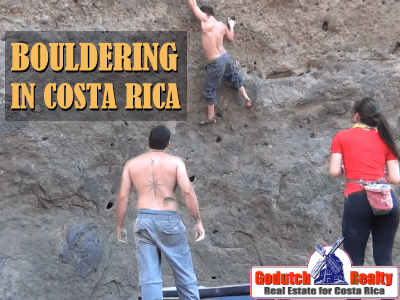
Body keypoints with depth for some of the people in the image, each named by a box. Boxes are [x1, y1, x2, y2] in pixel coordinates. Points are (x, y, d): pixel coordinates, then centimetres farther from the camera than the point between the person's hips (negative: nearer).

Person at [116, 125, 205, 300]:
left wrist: (119, 226, 13)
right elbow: (188, 191, -9)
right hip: (169, 220, -2)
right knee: (184, 273, 10)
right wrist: (198, 221, -5)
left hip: (144, 220, 2)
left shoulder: (132, 164, 10)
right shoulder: (175, 161, 2)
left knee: (149, 277, 2)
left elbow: (123, 197, 5)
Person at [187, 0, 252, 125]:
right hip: (225, 57, 7)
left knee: (210, 90, 7)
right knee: (235, 78, 31)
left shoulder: (207, 22, -19)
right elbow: (231, 38, 20)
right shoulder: (222, 25, 1)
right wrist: (231, 26, 34)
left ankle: (211, 118, 16)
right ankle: (247, 99, 37)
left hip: (215, 63, -7)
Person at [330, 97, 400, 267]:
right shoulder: (384, 138, 16)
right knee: (384, 259, 9)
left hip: (358, 199, -3)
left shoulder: (342, 137, 9)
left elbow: (335, 172, 1)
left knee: (354, 260, 4)